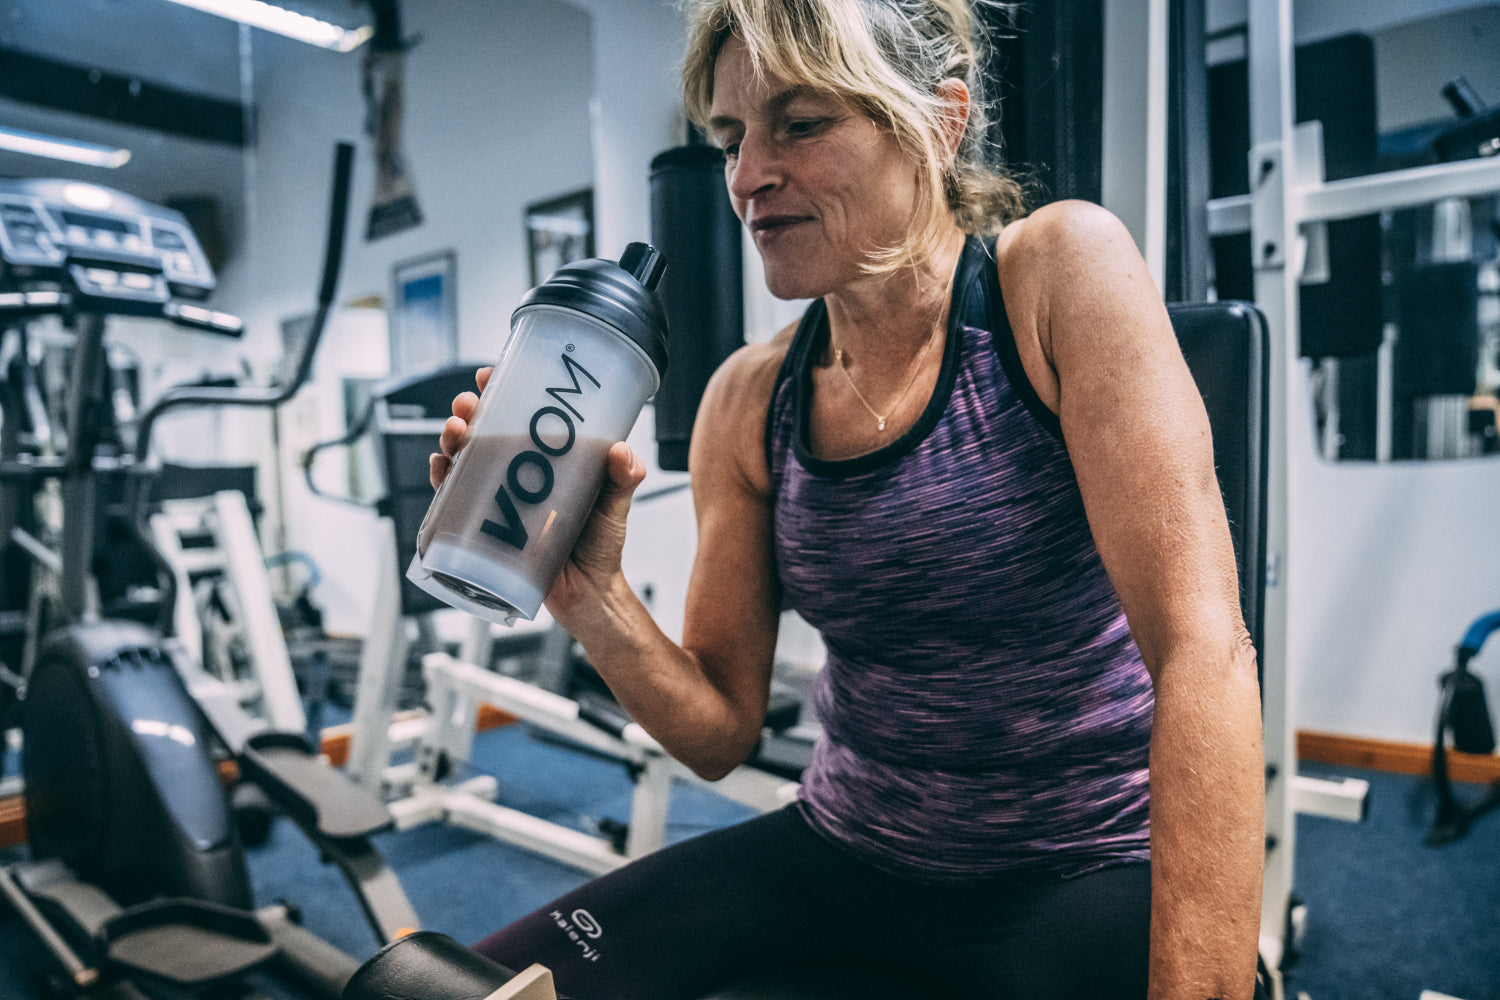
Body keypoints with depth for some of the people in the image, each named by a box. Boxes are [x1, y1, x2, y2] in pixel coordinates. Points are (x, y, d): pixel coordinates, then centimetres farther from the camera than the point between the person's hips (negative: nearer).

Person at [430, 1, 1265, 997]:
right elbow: (723, 731, 1)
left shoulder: (1058, 271, -13)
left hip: (1087, 873, -2)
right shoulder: (747, 398, -2)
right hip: (847, 855, 4)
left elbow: (1201, 650, -19)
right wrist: (589, 594, -16)